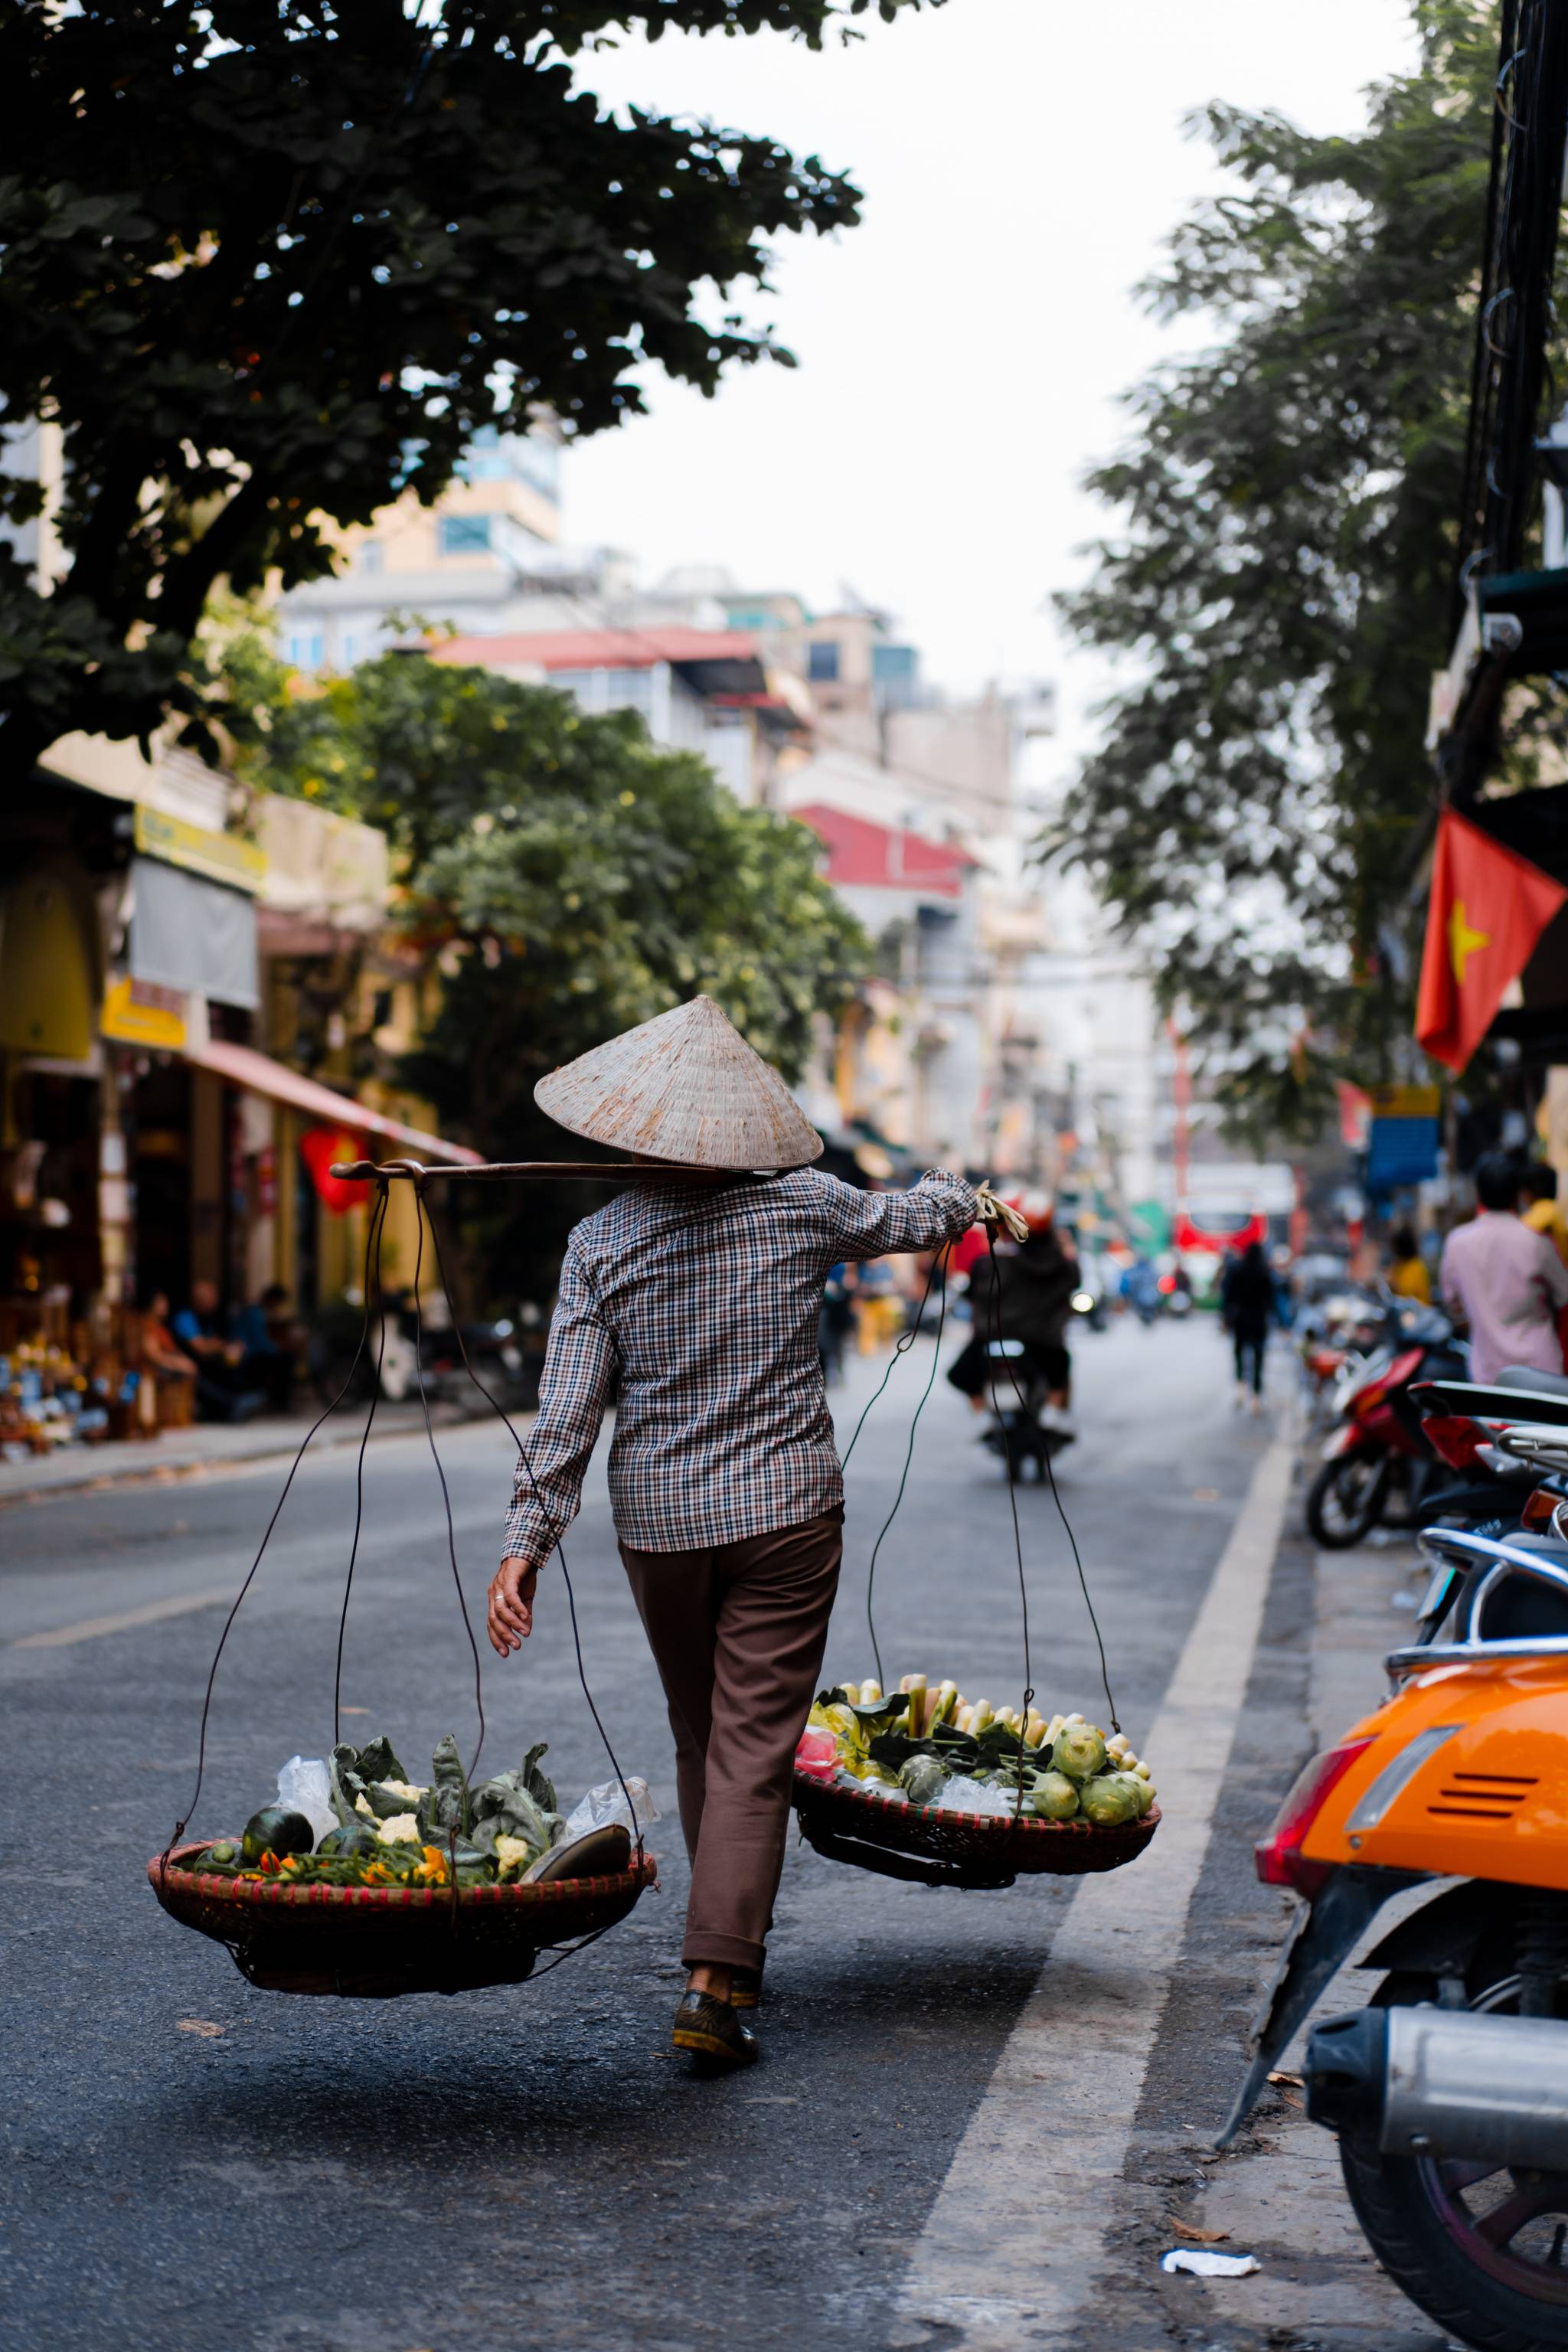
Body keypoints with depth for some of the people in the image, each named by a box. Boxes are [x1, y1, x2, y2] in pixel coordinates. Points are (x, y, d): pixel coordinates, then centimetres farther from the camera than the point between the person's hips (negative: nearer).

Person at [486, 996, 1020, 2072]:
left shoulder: (601, 1241, -5)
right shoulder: (803, 1209, -5)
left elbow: (569, 1409, -9)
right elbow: (915, 1217, 16)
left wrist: (527, 1540, -7)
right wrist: (964, 1194, 38)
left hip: (659, 1522, 2)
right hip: (785, 1512, -2)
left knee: (700, 1740, 20)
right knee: (755, 1751, -2)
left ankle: (733, 1947, 34)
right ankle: (716, 1982, -10)